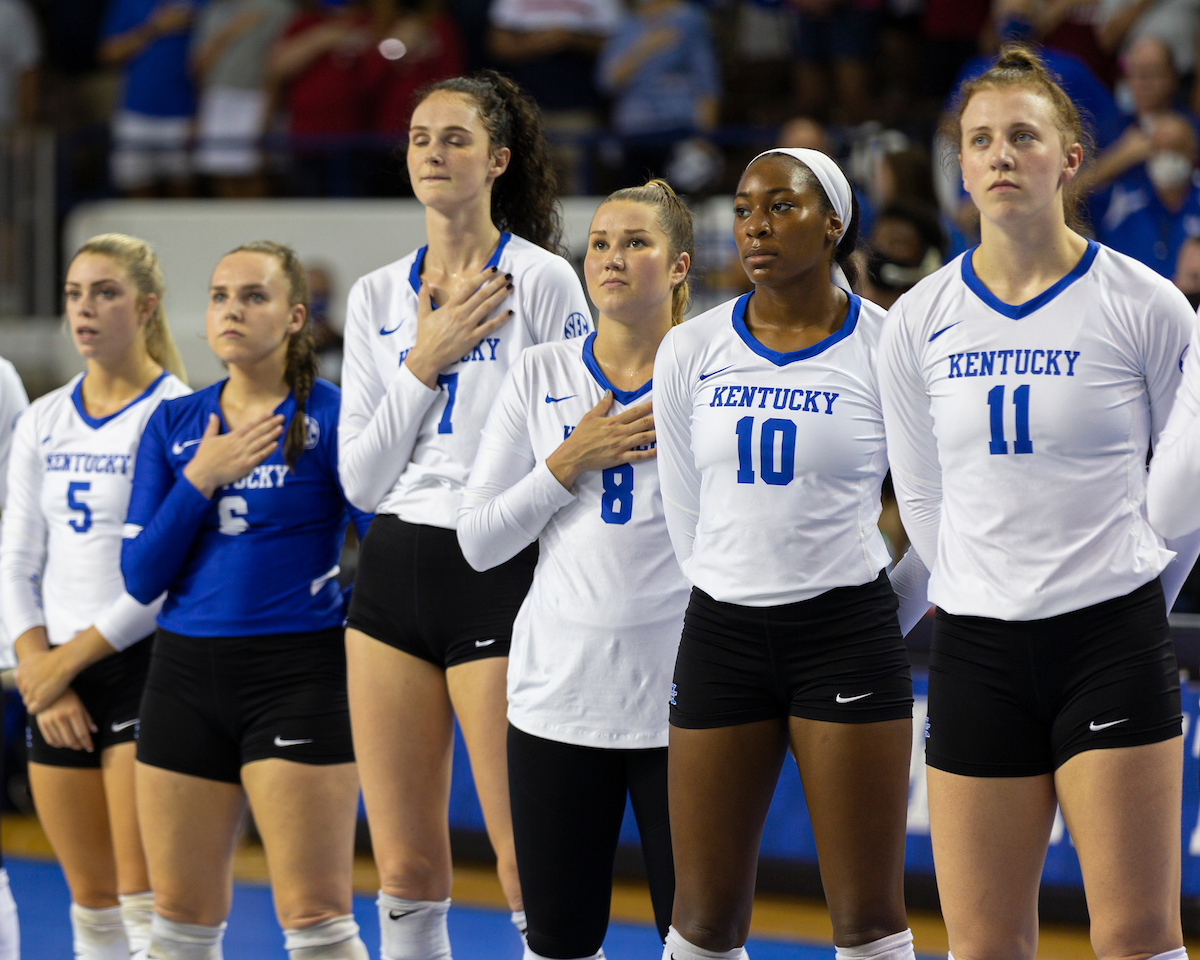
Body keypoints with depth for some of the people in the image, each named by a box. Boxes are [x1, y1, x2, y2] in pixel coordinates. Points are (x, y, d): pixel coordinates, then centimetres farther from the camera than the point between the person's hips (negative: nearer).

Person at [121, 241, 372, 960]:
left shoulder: (332, 415, -3)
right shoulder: (174, 424, 9)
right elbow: (140, 577, 2)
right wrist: (200, 478, -7)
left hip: (299, 677, -5)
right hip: (186, 676, 5)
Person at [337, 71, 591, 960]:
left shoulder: (542, 281, -4)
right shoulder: (376, 298, 11)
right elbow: (360, 479, 7)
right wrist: (424, 363, -4)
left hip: (502, 575, -5)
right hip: (393, 575, 5)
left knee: (529, 868, -7)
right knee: (405, 870, 6)